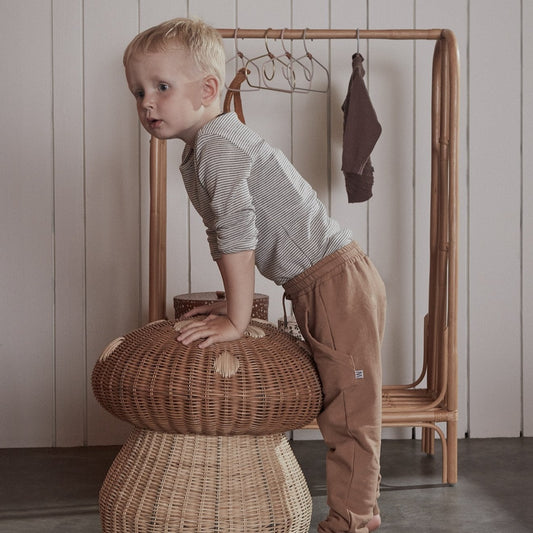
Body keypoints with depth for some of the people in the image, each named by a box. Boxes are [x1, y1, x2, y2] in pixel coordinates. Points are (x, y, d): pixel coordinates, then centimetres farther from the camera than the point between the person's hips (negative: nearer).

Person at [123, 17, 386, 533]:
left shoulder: (219, 145, -19)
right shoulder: (197, 153, 13)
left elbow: (238, 235, -25)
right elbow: (224, 237, 20)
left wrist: (236, 321, -20)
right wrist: (231, 302, 15)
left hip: (338, 282, -10)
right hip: (316, 287, 11)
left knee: (349, 412, -2)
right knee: (335, 404, 18)